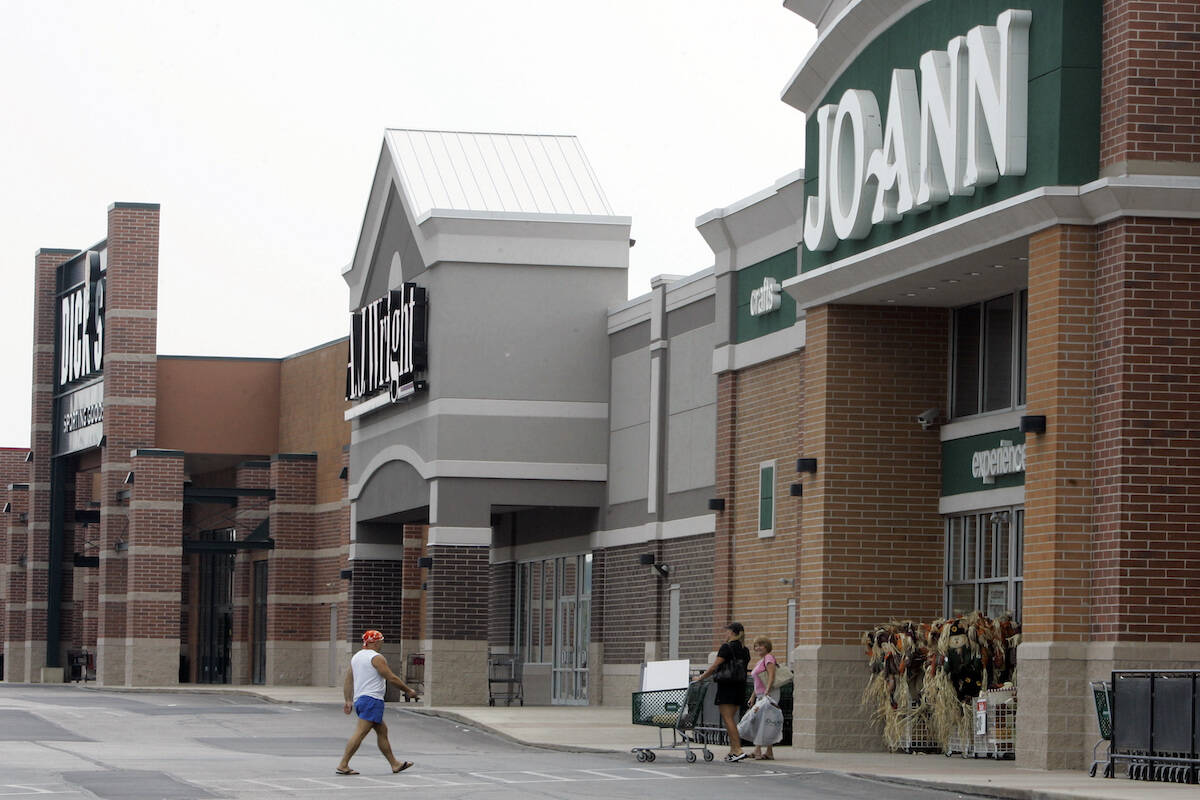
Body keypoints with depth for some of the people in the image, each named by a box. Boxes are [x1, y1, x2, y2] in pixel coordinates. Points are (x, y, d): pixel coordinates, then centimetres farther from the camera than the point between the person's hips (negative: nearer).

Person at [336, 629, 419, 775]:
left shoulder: (356, 657, 16)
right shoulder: (376, 658, -10)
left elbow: (349, 680, 16)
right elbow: (392, 678, -11)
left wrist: (349, 700, 17)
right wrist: (408, 691, 0)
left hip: (359, 699, 10)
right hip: (372, 699, -10)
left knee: (382, 730, 16)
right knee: (360, 732, -12)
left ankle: (395, 764, 20)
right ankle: (343, 765, -17)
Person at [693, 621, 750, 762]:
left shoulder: (727, 647, -10)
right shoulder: (744, 650, 12)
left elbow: (715, 666, -13)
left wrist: (700, 677, -3)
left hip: (727, 687, -7)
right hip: (740, 687, 7)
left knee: (728, 718, -8)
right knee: (731, 718, 13)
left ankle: (738, 749, -17)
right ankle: (733, 750, 10)